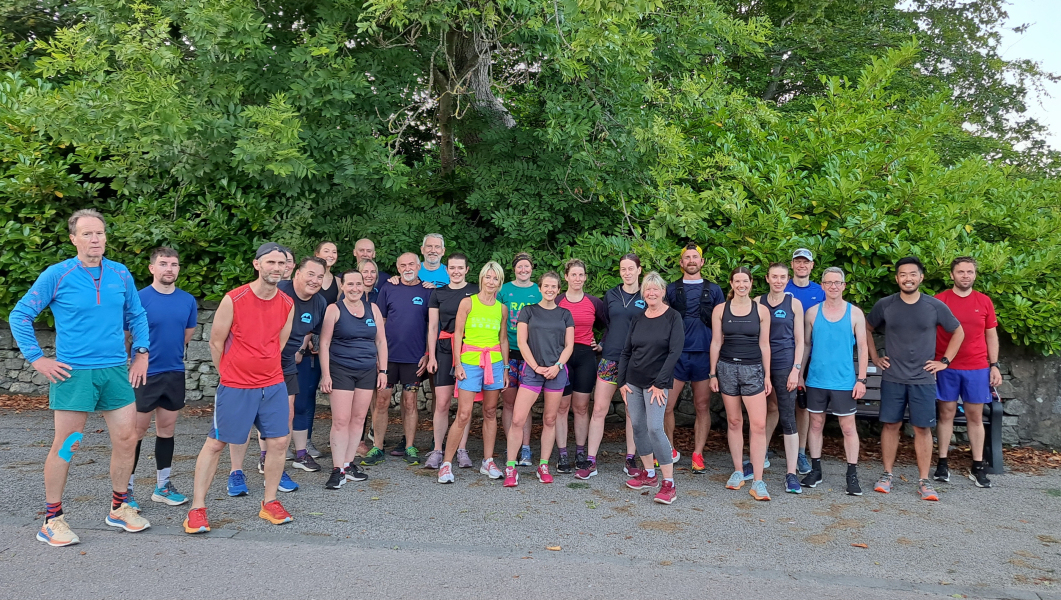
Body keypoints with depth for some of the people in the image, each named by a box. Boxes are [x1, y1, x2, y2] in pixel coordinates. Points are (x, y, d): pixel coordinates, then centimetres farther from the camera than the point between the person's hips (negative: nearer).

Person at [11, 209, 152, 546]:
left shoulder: (120, 275, 7)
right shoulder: (57, 275, -4)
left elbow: (136, 316, 18)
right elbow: (19, 316, 1)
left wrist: (141, 353, 10)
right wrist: (37, 359, -3)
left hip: (116, 371, 4)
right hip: (73, 373, -4)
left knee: (126, 439, 6)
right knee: (65, 446, 2)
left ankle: (119, 509, 23)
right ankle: (52, 520, 16)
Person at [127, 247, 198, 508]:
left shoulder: (188, 300, 3)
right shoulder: (139, 298, -11)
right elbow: (126, 337, -6)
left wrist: (170, 352, 12)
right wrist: (143, 355, 1)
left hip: (175, 373, 4)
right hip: (144, 374, -4)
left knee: (167, 429, 12)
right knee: (137, 431, 2)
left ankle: (162, 486, 23)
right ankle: (125, 487, 14)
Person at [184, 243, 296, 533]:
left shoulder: (287, 304, 1)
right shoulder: (233, 299, -12)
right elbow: (216, 342, -2)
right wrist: (229, 374, 8)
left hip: (273, 384, 4)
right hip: (235, 387, -4)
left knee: (279, 441, 4)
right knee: (215, 443, 4)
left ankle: (270, 503, 21)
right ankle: (197, 509, 14)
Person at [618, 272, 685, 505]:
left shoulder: (673, 317, -5)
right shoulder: (637, 319, 9)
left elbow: (675, 352, -11)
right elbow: (626, 352, 13)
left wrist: (660, 383, -14)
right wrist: (621, 381, 6)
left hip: (657, 383, -5)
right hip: (633, 381, 5)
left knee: (655, 428, -14)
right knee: (638, 426, 7)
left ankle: (669, 484, -7)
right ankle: (649, 474, 22)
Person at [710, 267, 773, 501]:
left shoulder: (761, 310, 2)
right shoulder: (720, 310, 2)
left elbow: (764, 345, 5)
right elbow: (716, 343, 5)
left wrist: (767, 375, 4)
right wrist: (713, 374, 2)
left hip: (753, 369, -1)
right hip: (727, 368, 1)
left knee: (758, 425, -8)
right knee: (734, 421, 9)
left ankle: (758, 481, -4)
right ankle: (738, 472, 22)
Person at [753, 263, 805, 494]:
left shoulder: (794, 304, 2)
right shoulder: (758, 302, 6)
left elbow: (799, 341, 2)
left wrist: (796, 370, -6)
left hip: (784, 366, -2)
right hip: (760, 364, 2)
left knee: (787, 418, -5)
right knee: (768, 411, 13)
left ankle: (791, 473, -2)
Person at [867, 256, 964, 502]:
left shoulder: (935, 306, -1)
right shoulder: (885, 305, 0)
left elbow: (958, 332, 12)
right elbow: (867, 329, 15)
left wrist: (944, 361, 5)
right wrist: (874, 357, 8)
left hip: (923, 379, 0)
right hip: (893, 378, 0)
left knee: (923, 428, 2)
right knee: (891, 425, 5)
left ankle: (924, 481, 9)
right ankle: (887, 475, 14)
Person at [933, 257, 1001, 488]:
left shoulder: (984, 302, 6)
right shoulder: (939, 300, -2)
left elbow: (991, 335, 11)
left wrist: (994, 365, 6)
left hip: (977, 369, 2)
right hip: (946, 368, -2)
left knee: (975, 416, 6)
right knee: (946, 413, 3)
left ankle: (978, 467, 13)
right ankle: (942, 464, 10)